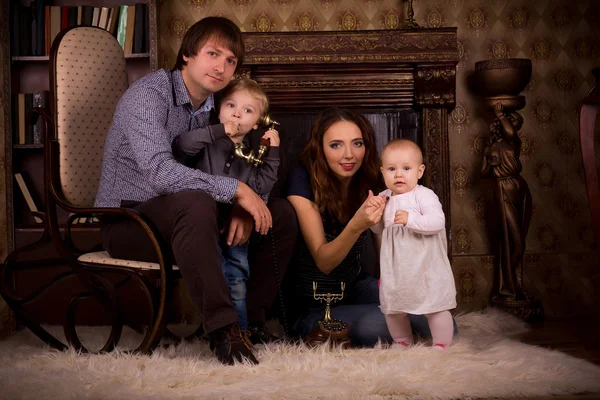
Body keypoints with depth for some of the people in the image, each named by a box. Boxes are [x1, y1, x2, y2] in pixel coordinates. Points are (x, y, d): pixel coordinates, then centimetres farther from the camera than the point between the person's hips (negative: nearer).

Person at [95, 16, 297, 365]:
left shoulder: (214, 108, 8)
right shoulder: (148, 95, -17)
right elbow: (160, 172, -32)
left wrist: (242, 209, -14)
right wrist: (237, 190, -30)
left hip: (177, 219, 8)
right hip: (127, 222, -7)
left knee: (280, 213, -3)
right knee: (194, 203, -39)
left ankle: (253, 320, -2)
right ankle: (223, 329, -34)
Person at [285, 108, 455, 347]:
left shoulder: (370, 185, -5)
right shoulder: (303, 181, -19)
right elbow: (323, 262, -24)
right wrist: (356, 226, -41)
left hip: (355, 288, 4)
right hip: (310, 307, -4)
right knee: (373, 326, -31)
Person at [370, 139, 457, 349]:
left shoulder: (424, 195, -13)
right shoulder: (383, 198, 5)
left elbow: (437, 221, -26)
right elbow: (378, 230, 13)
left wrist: (410, 219, -35)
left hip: (426, 268, -6)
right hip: (395, 270, 6)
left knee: (436, 308, 2)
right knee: (392, 309, 17)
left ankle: (441, 345, 21)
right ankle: (402, 342, 37)